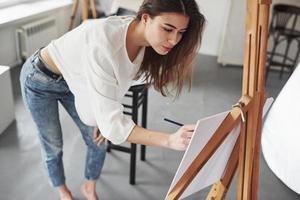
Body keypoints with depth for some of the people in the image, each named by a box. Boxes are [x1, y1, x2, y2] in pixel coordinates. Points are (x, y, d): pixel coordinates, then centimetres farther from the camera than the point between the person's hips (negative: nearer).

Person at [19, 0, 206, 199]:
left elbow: (116, 83, -1)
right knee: (53, 146, 12)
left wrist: (104, 119, -4)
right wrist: (169, 140, -51)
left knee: (98, 142, 9)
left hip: (71, 80, 6)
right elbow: (112, 123, -43)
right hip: (40, 79, -5)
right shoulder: (102, 43, -44)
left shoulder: (145, 43, -20)